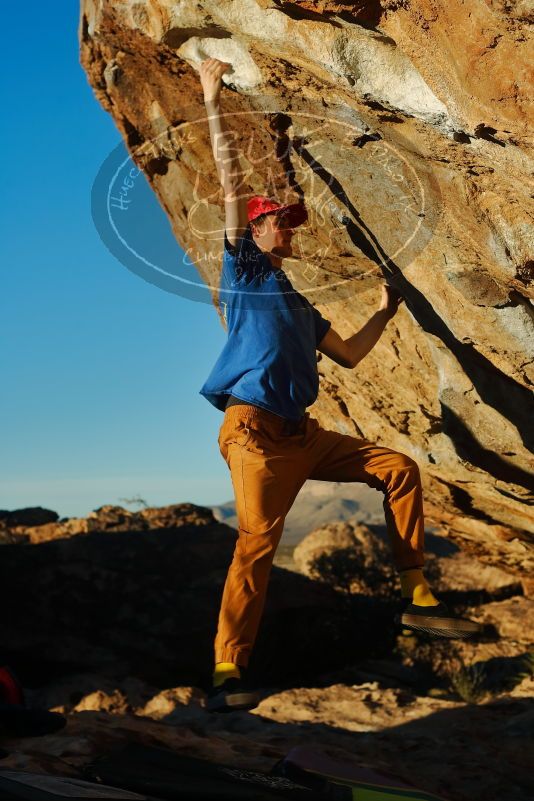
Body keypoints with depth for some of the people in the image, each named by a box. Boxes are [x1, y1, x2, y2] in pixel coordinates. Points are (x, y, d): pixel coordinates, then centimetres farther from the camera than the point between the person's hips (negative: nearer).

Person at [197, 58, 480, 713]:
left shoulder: (298, 305, 28)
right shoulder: (243, 267, 8)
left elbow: (349, 355, 36)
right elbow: (231, 182, 1)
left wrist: (384, 314, 33)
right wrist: (213, 102, -1)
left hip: (303, 435, 7)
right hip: (255, 433, -7)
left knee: (399, 469, 1)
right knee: (257, 542, -20)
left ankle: (415, 597, 3)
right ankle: (227, 673, -16)